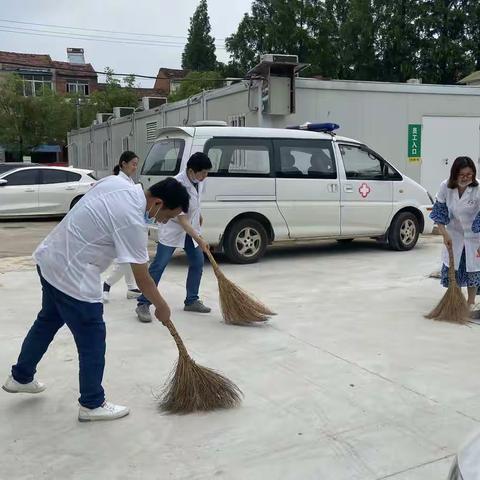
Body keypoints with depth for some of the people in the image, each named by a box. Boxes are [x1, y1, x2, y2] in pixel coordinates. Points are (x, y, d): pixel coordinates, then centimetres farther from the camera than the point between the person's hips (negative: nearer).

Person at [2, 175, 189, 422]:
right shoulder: (132, 222, -24)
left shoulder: (117, 181, -2)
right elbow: (142, 280, -16)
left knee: (47, 321, 27)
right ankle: (92, 405, 18)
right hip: (71, 275, -10)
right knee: (92, 341, 3)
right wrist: (162, 308, -1)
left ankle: (20, 377, 44)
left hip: (50, 257, 10)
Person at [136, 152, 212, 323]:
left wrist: (198, 215, 26)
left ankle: (191, 301, 19)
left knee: (197, 263, 7)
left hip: (192, 228, 7)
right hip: (173, 229, -7)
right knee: (158, 266, -6)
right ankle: (143, 304, -1)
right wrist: (199, 240, -29)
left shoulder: (199, 179, -9)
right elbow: (181, 219, -28)